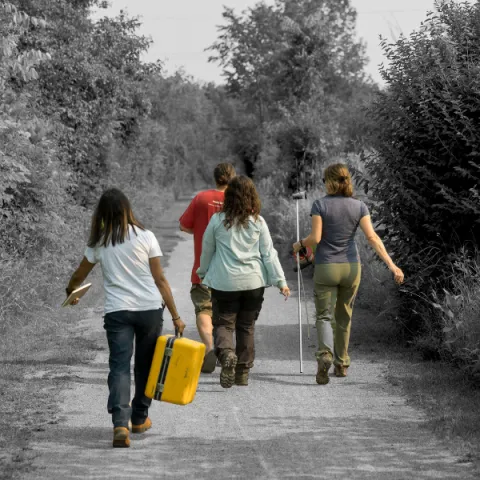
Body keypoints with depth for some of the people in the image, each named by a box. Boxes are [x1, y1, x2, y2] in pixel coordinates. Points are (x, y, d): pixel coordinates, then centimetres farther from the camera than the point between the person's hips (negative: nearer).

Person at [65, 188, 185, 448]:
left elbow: (79, 275, 18)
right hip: (150, 309, 0)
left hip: (117, 311, 0)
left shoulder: (99, 242, 4)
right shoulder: (145, 236, 0)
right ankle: (139, 418, 29)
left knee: (119, 367, -4)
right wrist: (175, 316, 4)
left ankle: (120, 424, -22)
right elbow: (159, 279, -1)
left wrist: (70, 292, 41)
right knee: (145, 366, 17)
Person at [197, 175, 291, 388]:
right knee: (247, 326, 12)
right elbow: (269, 254, -1)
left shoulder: (217, 220, -4)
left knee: (223, 323, 4)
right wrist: (280, 281, 4)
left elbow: (207, 251, 8)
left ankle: (226, 353, -25)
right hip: (254, 282, 2)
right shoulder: (258, 222, -1)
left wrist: (203, 273, 25)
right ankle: (243, 372, 15)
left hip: (224, 282, -2)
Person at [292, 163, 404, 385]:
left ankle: (325, 355, -29)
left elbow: (315, 238, -14)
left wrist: (300, 244, 8)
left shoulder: (320, 205, -8)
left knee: (324, 316, -2)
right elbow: (372, 237, -10)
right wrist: (391, 265, -13)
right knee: (344, 316, 18)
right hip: (351, 267, 3)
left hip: (326, 267, -3)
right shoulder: (359, 206, -1)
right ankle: (341, 363, 25)